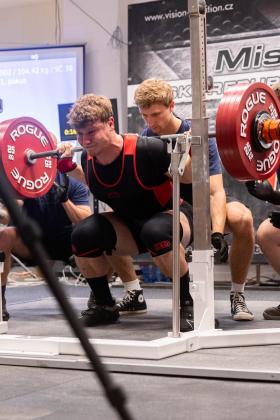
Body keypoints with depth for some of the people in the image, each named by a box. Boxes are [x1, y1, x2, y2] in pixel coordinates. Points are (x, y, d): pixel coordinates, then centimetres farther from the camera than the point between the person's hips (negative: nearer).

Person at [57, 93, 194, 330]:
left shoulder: (145, 151, -29)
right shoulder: (89, 159, -12)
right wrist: (69, 166, 5)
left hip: (170, 215, -5)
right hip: (130, 225, 5)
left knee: (156, 231, -40)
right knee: (84, 234, -20)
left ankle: (187, 306, -20)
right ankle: (105, 306, 1)